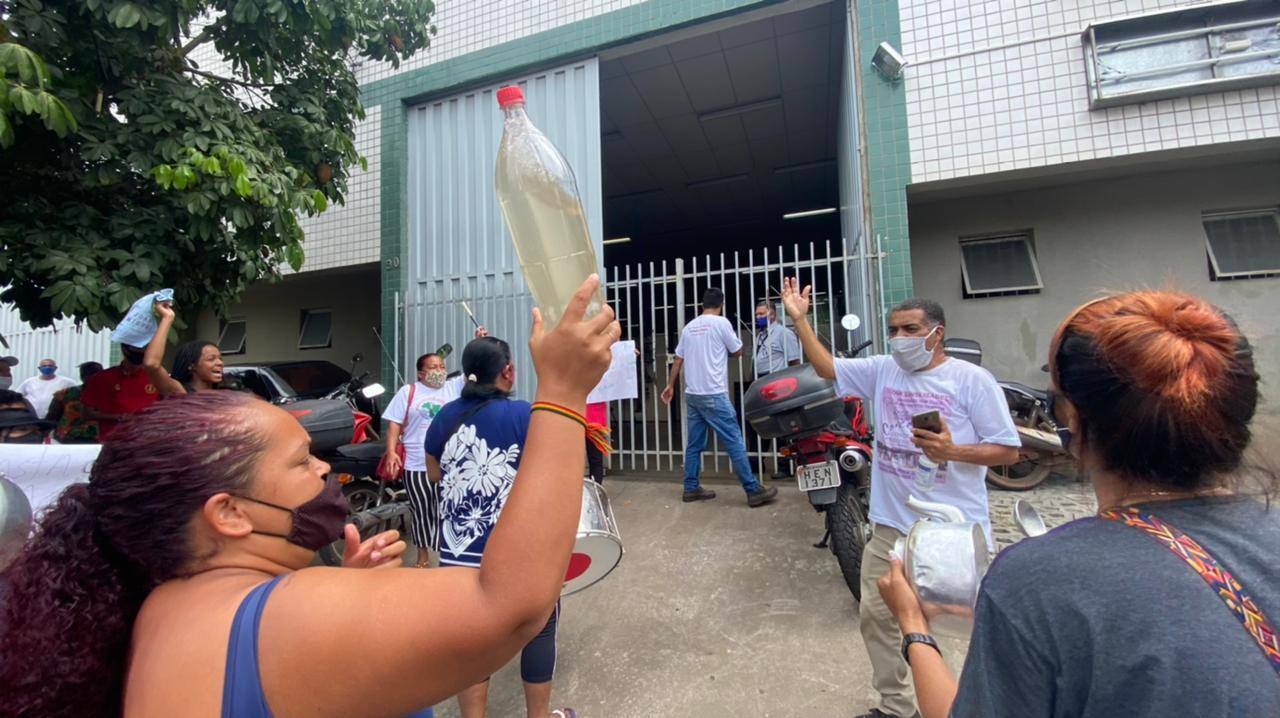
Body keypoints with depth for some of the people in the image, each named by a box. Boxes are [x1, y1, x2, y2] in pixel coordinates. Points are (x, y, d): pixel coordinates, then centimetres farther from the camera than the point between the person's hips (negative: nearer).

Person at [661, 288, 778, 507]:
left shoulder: (689, 327, 11)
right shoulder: (721, 323, -6)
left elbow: (678, 360, 15)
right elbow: (737, 351, 4)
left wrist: (670, 386, 24)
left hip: (692, 395, 6)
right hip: (713, 395, -6)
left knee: (694, 444, 13)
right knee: (734, 442, -1)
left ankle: (691, 489, 19)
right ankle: (754, 491, 4)